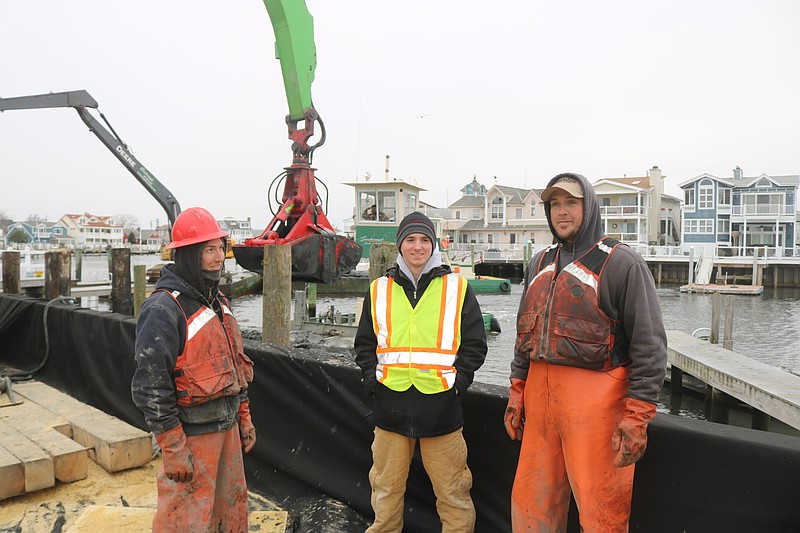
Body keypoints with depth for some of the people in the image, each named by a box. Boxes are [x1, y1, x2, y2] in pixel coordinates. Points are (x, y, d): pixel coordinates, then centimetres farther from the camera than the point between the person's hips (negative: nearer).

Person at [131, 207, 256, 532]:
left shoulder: (217, 301, 10)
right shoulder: (163, 308, -17)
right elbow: (150, 386, -19)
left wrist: (244, 417, 17)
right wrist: (173, 449, -17)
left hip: (227, 427, 8)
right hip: (192, 434, -8)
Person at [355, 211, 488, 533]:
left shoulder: (457, 288, 3)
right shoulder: (379, 290, 8)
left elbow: (475, 344, 5)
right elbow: (365, 343, 15)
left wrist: (458, 380, -6)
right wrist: (372, 378, 1)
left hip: (441, 404, -2)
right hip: (390, 403, 2)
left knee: (452, 488, 7)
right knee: (386, 486, 15)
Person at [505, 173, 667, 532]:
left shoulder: (621, 263, -5)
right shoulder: (540, 265, 15)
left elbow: (649, 344, -8)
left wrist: (638, 415, -14)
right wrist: (517, 391, 15)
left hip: (594, 393, -6)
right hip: (539, 391, 6)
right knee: (531, 504, 14)